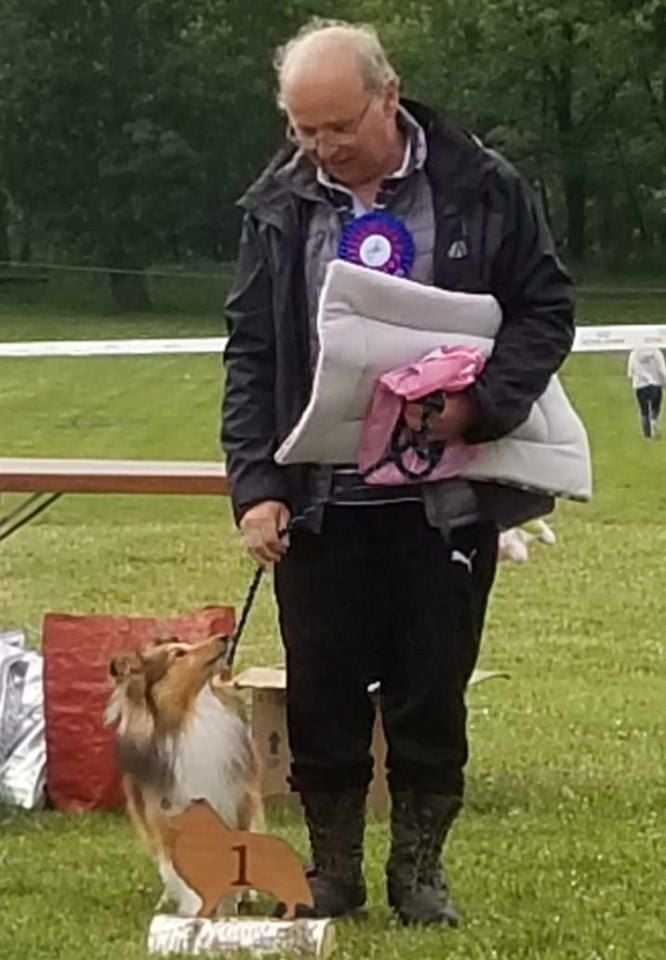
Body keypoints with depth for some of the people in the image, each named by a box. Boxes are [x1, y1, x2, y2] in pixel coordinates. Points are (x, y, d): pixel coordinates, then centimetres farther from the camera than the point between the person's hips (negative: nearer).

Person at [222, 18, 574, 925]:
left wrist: (478, 399, -17)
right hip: (318, 501, 2)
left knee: (431, 696, 7)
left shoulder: (480, 188, -4)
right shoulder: (278, 206, 2)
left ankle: (420, 867, 21)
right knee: (322, 697, 6)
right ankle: (333, 869, 21)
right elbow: (252, 354, 4)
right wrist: (256, 484, -6)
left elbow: (545, 310, 0)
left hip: (445, 499, -1)